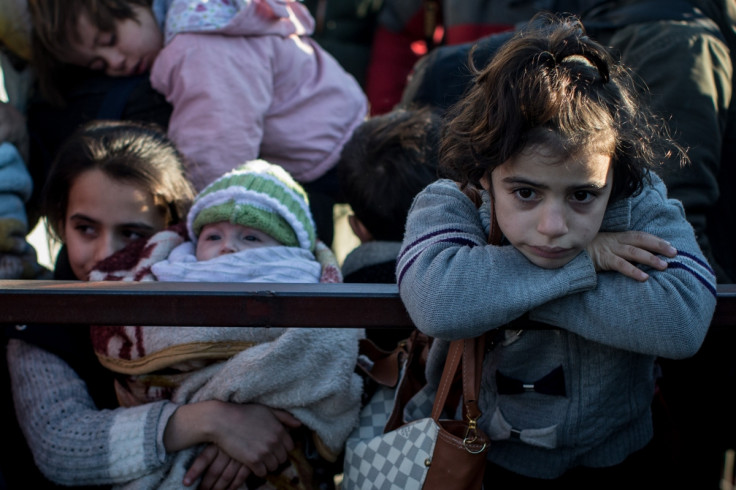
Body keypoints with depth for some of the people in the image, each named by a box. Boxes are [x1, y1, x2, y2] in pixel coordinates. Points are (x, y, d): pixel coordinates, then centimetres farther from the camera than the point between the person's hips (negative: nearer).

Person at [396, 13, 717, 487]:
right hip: (470, 451, -1)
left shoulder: (642, 204, -10)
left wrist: (502, 280, -26)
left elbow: (683, 321, -27)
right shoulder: (449, 203, -13)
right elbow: (436, 301, -33)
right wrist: (581, 263, -26)